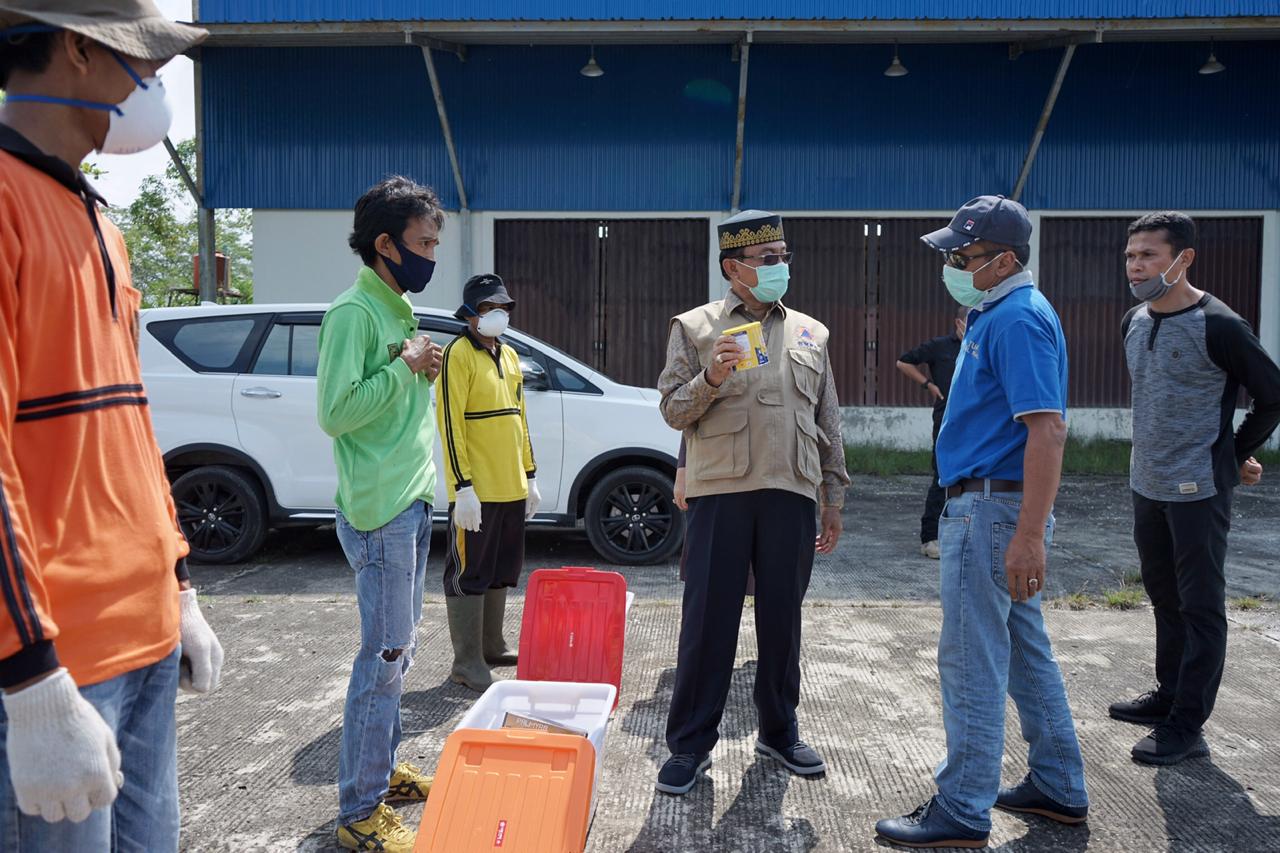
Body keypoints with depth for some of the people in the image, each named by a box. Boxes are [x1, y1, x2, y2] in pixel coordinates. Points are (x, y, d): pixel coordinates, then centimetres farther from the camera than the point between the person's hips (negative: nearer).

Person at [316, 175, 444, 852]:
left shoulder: (398, 310, 15)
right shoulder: (354, 312, -13)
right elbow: (335, 412, -21)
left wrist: (420, 369, 3)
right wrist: (406, 366, -16)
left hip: (411, 504, 9)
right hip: (379, 511, -9)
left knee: (397, 649, 16)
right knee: (385, 657, -4)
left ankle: (384, 770, 31)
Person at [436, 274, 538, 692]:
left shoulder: (509, 355, 15)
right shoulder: (458, 354, -10)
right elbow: (450, 424, -15)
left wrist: (529, 475, 17)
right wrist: (462, 487, -20)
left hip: (511, 488, 8)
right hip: (477, 491, -8)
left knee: (501, 572, 16)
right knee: (469, 575, 0)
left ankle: (492, 646, 30)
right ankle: (467, 663, 8)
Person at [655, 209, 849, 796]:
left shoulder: (810, 333, 15)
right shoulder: (695, 327, 5)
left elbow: (828, 423, 16)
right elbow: (673, 411, 1)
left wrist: (835, 497, 12)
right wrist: (711, 378, -17)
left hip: (791, 494, 3)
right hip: (719, 491, -3)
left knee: (782, 620, 11)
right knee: (707, 621, 1)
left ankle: (779, 731, 28)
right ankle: (690, 742, 14)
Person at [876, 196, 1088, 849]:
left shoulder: (1018, 318, -16)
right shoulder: (994, 314, 16)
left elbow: (1047, 430, -24)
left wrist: (1029, 535, -27)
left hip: (992, 510, -11)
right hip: (998, 507, 11)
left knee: (971, 663, -3)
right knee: (1025, 652, 18)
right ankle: (1058, 788, 31)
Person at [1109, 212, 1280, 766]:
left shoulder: (1218, 327, -15)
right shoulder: (1133, 323, 6)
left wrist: (1234, 455, 2)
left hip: (1198, 491, -7)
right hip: (1147, 485, 7)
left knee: (1200, 607, 1)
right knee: (1165, 597, 18)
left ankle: (1187, 726, 8)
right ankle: (1169, 694, 32)